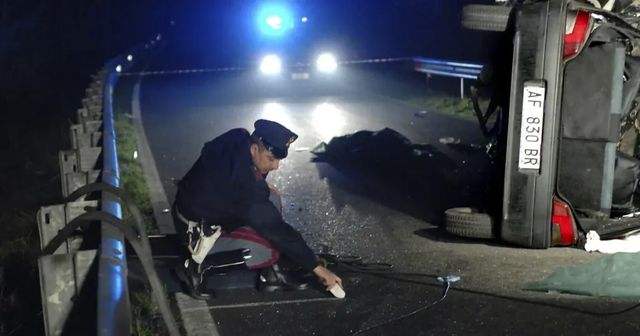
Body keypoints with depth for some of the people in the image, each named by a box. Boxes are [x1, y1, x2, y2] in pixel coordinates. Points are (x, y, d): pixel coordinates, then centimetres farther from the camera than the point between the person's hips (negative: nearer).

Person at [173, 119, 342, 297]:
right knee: (272, 251, -20)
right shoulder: (242, 181, -35)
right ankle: (201, 264, -6)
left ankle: (271, 273, 2)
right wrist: (316, 267, -25)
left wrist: (262, 186, -1)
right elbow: (276, 228, -31)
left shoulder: (238, 139, -13)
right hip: (198, 231, -9)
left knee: (271, 197, -1)